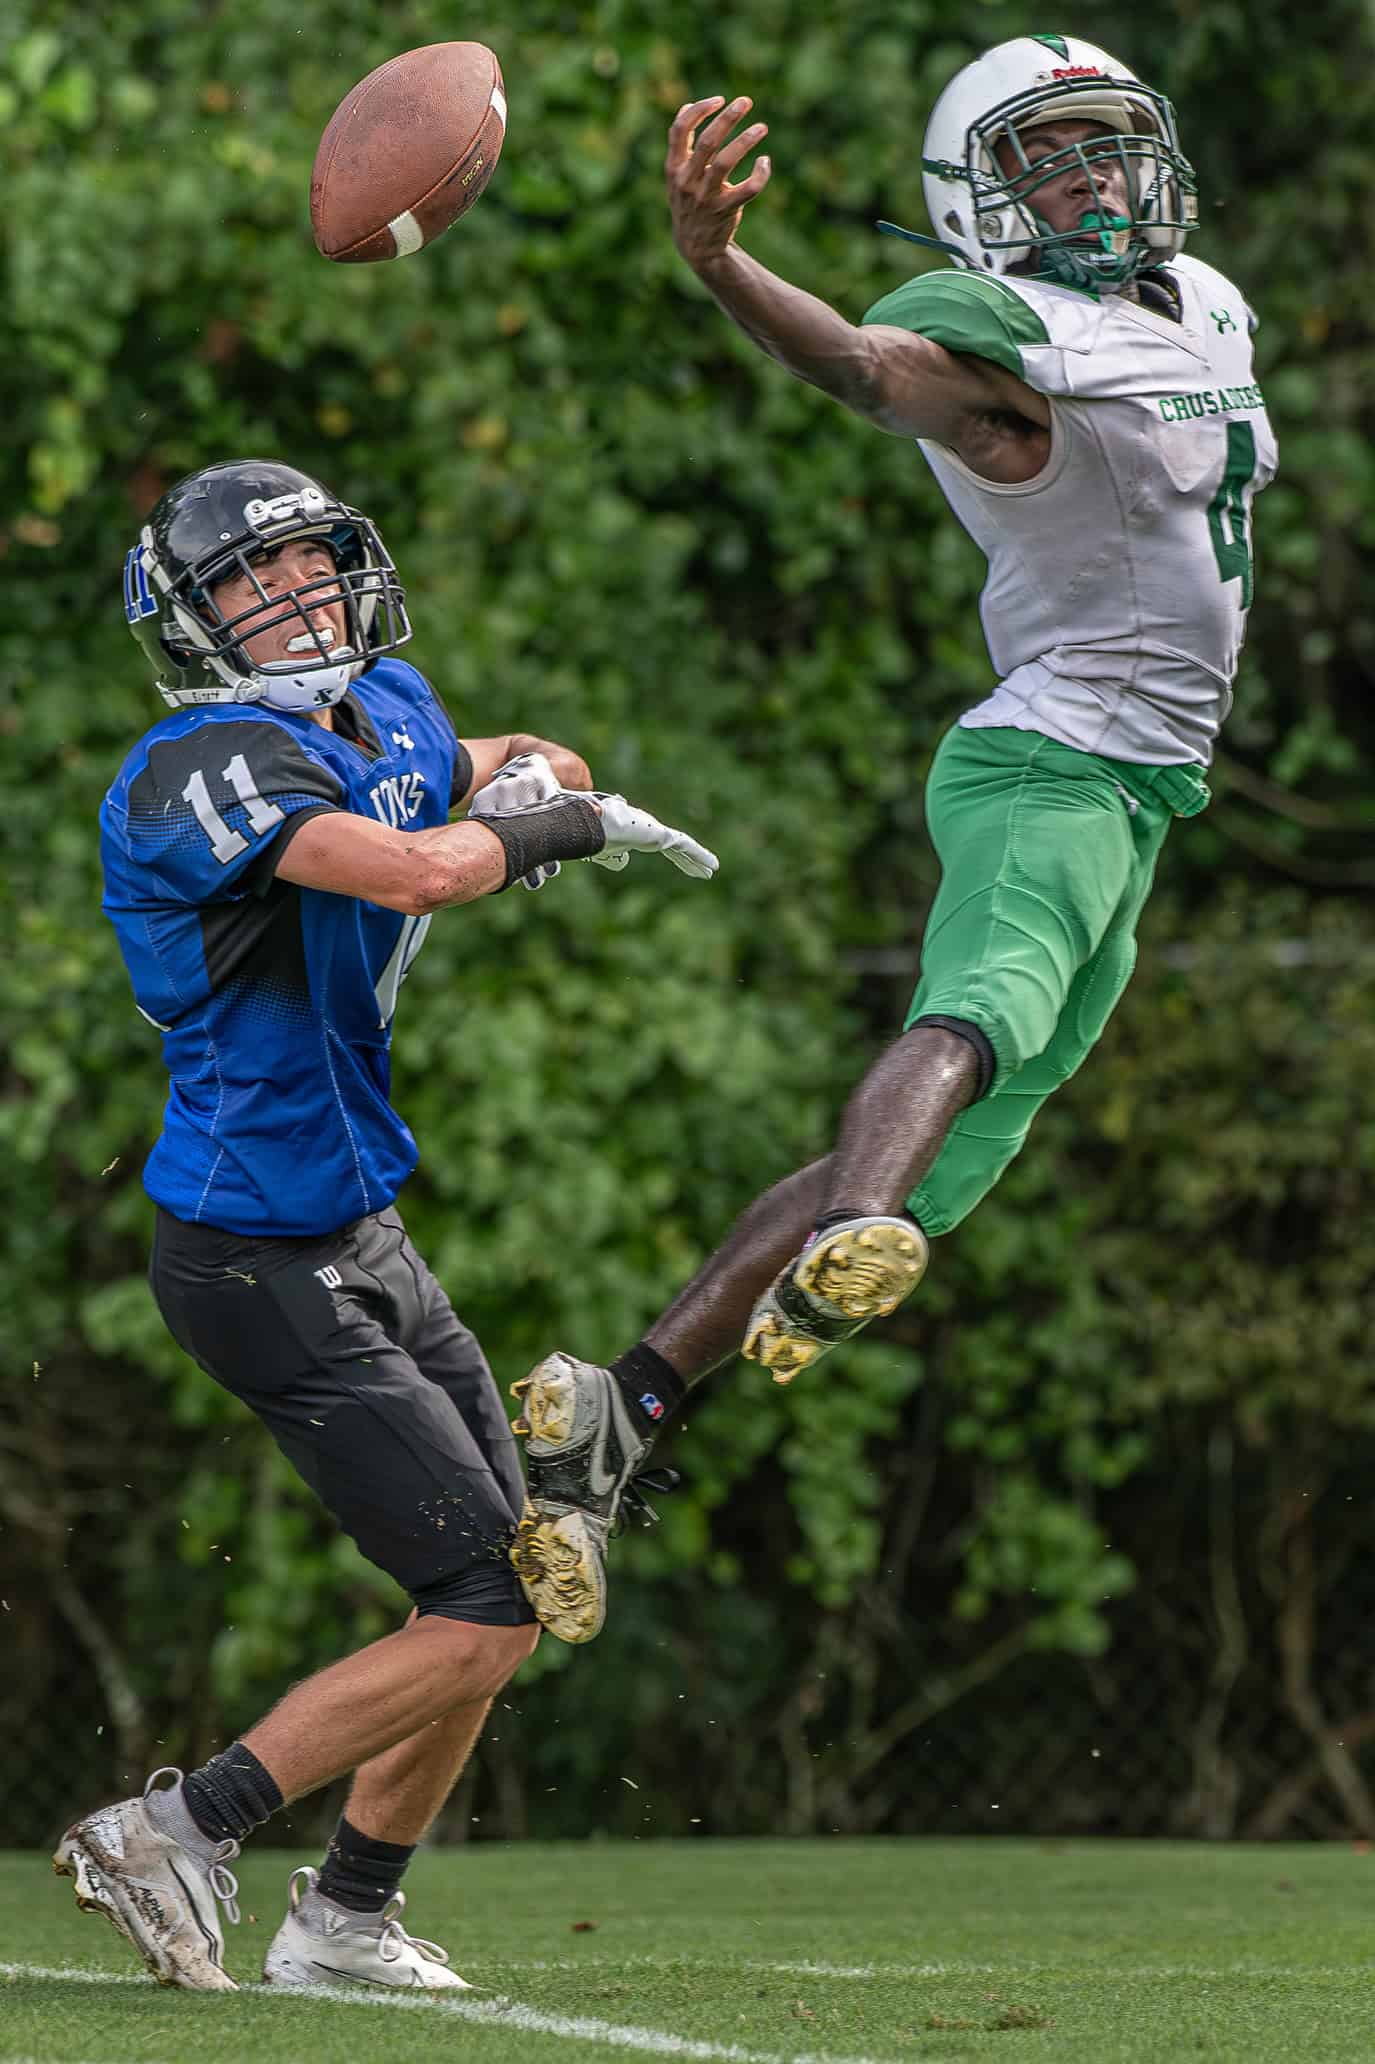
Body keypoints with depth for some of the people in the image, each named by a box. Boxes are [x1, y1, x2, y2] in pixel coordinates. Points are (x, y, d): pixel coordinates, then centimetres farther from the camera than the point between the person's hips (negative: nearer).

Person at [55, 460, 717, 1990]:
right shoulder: (207, 771, -22)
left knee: (512, 1580, 16)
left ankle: (346, 1920, 24)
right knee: (484, 1616, -11)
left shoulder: (388, 714, 6)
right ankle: (182, 1833, -4)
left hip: (363, 1239, 10)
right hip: (265, 1266, -10)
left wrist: (535, 778, 2)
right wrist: (530, 829, -17)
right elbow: (413, 872, -38)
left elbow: (508, 774, 27)